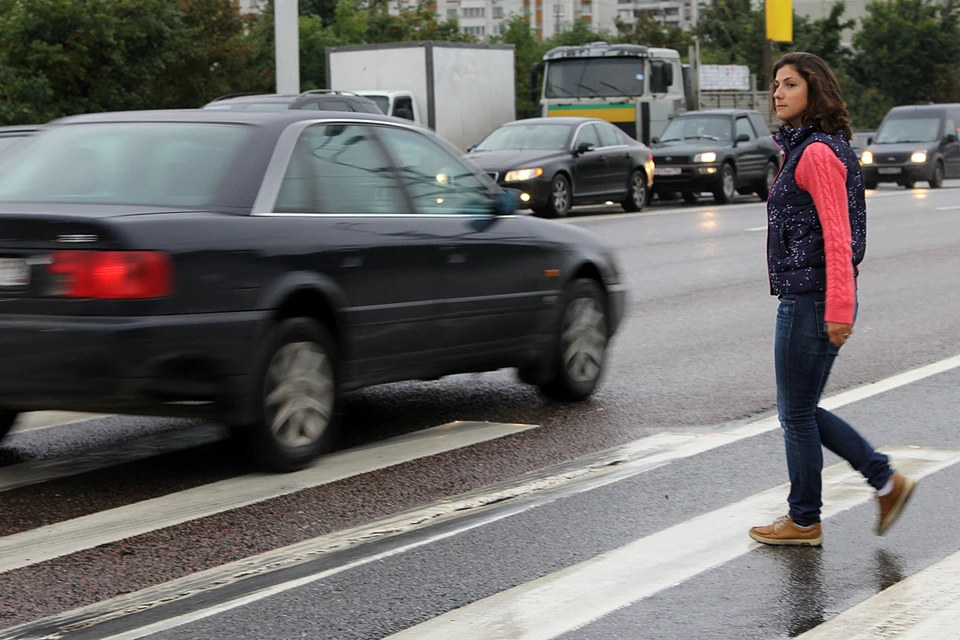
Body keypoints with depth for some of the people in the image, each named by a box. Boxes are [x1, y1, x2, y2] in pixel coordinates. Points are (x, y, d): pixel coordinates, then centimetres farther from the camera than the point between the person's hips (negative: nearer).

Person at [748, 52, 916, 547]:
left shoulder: (819, 153, -15)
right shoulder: (802, 148, 15)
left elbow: (837, 237, -21)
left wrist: (839, 309, -24)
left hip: (810, 301, -10)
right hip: (802, 298, 10)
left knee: (796, 413, 2)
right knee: (802, 411, 16)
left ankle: (804, 521, 15)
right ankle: (886, 482, 19)